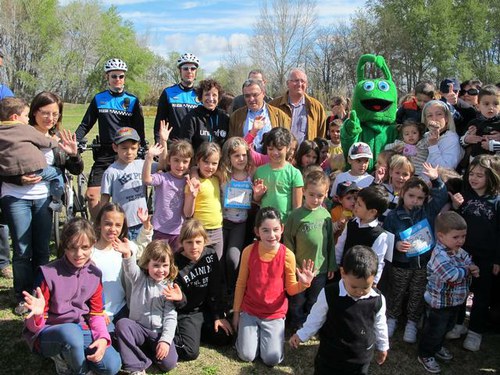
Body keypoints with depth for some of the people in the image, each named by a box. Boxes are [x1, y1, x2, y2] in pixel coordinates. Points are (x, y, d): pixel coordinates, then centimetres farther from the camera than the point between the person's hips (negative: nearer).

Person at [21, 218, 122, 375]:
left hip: (82, 331, 4)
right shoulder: (49, 273, -15)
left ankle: (66, 354, 8)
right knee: (71, 332, -39)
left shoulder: (94, 274, -2)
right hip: (50, 334, -4)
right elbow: (35, 325, -9)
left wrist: (103, 338, -16)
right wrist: (37, 314, -34)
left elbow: (96, 314, 3)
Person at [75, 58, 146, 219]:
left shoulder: (132, 101, 6)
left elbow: (139, 130, 6)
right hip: (104, 154, 1)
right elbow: (85, 125, 9)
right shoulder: (99, 99, 9)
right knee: (92, 194, -8)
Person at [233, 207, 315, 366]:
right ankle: (255, 332, 26)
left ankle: (266, 334, 23)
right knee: (246, 356, -4)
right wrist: (236, 312, 5)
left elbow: (291, 289, -6)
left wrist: (303, 284, -28)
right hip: (249, 311, 1)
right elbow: (241, 283, -1)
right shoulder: (249, 251, -13)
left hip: (275, 314, -1)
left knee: (272, 359, -7)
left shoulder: (287, 255, -15)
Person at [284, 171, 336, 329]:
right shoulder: (296, 215, -14)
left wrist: (332, 265, 8)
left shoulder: (325, 215, -4)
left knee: (315, 303, 21)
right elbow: (288, 242, -9)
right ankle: (298, 328, 37)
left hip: (320, 268, 3)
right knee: (298, 302, 16)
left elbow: (330, 242, 4)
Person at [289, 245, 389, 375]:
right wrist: (302, 335, 0)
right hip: (331, 354, -1)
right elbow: (317, 318, -5)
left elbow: (379, 326, 3)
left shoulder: (378, 300, -15)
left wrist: (382, 346, 14)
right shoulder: (328, 294, -21)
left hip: (362, 358, 1)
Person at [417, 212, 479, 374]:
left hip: (455, 301, 9)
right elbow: (452, 275, -39)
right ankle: (425, 355, 29)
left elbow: (470, 264, 10)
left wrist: (474, 270, -14)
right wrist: (467, 270, -21)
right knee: (434, 329, 8)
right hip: (439, 303, -9)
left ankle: (437, 347, 51)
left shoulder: (461, 252, -2)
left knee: (447, 327, 28)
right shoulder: (439, 255, -31)